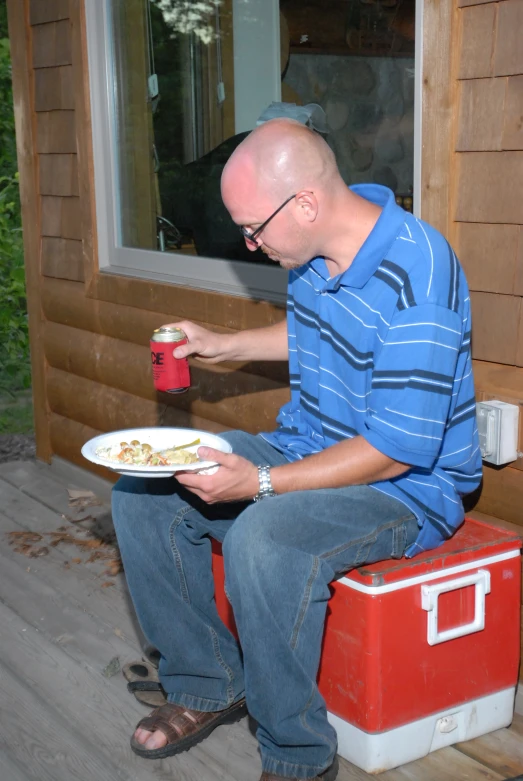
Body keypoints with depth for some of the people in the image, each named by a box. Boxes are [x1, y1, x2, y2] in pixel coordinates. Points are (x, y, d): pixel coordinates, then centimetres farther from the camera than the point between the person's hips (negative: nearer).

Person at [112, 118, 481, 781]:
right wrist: (223, 346, 10)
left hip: (406, 487, -9)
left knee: (262, 540, -36)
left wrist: (261, 483, -29)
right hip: (304, 448, 9)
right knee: (140, 495, 0)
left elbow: (399, 448, -27)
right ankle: (207, 687, 12)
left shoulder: (415, 278, -28)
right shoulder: (316, 250, -1)